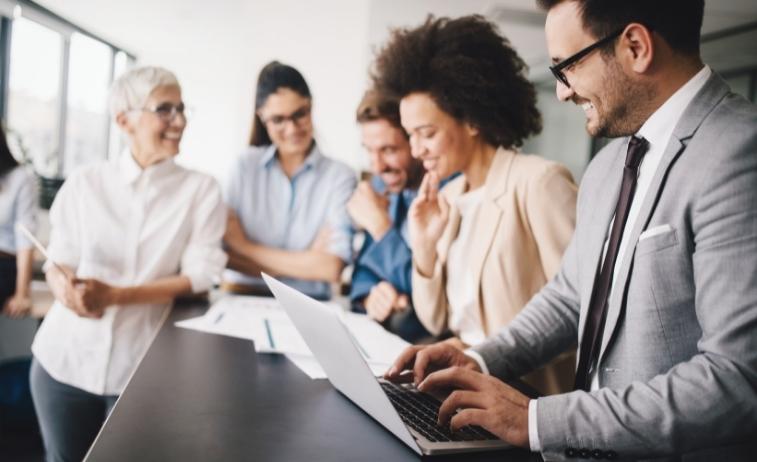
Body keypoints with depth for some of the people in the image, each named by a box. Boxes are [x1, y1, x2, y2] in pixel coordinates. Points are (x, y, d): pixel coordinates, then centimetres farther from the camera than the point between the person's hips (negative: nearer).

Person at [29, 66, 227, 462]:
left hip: (141, 364, -2)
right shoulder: (84, 182, 1)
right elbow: (56, 261, 3)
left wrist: (114, 295, -20)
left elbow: (200, 275, -9)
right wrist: (64, 286, -22)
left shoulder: (201, 189, -4)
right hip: (66, 355, 2)